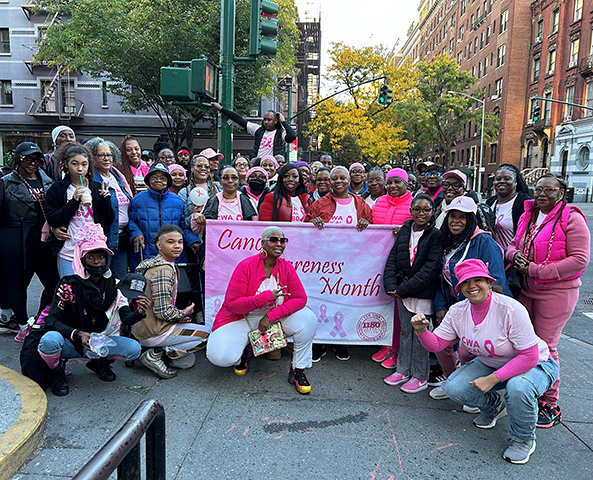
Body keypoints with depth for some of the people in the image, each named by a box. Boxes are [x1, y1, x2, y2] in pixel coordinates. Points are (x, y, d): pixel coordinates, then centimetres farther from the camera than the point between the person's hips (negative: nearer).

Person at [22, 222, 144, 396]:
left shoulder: (114, 285, -6)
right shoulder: (69, 284, -15)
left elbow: (126, 318, -12)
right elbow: (52, 320, -18)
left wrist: (139, 313, -36)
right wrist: (78, 334, -35)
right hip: (70, 343, -2)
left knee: (134, 349, -21)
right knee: (50, 340, -35)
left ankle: (99, 363, 11)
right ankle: (57, 371, 1)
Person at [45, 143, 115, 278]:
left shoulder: (97, 188, 6)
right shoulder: (57, 189, 3)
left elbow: (109, 220, 5)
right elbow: (52, 221, -7)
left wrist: (105, 201, -12)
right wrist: (74, 201, -16)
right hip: (68, 254, -1)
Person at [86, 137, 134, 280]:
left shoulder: (118, 177, 16)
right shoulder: (92, 180, -7)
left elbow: (130, 206, 21)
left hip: (123, 237, 7)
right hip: (104, 237, -7)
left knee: (121, 279, 12)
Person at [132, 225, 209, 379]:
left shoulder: (170, 266, 10)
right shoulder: (163, 271, -22)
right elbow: (164, 312, -25)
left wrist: (180, 316, 5)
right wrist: (184, 313, -7)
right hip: (153, 331, -10)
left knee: (188, 361, 16)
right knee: (205, 334, -4)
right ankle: (155, 354, -4)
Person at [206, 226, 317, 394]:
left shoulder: (287, 267, -6)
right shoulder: (246, 266, -17)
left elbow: (300, 299, -11)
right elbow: (230, 304, -20)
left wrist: (271, 316, -24)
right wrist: (267, 297, -29)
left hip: (274, 318, 3)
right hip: (241, 319, -2)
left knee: (308, 318, -23)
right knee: (219, 356, -27)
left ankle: (297, 370, -5)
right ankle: (240, 355, 13)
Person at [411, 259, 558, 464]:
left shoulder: (511, 309, -30)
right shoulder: (458, 311, -12)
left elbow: (529, 356, -27)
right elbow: (436, 344, -9)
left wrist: (493, 379, -31)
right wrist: (422, 331, -31)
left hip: (535, 365, -5)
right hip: (490, 364, 5)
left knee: (518, 387, -38)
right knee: (454, 388, -15)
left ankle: (523, 439, -4)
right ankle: (494, 407, 19)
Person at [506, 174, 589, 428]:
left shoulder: (572, 218, -10)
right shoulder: (528, 216, 10)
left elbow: (579, 259, -16)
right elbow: (514, 244, 19)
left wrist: (536, 269, -18)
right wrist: (515, 255, -6)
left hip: (557, 291, -6)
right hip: (527, 289, 6)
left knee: (545, 346, -2)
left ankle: (550, 405, 14)